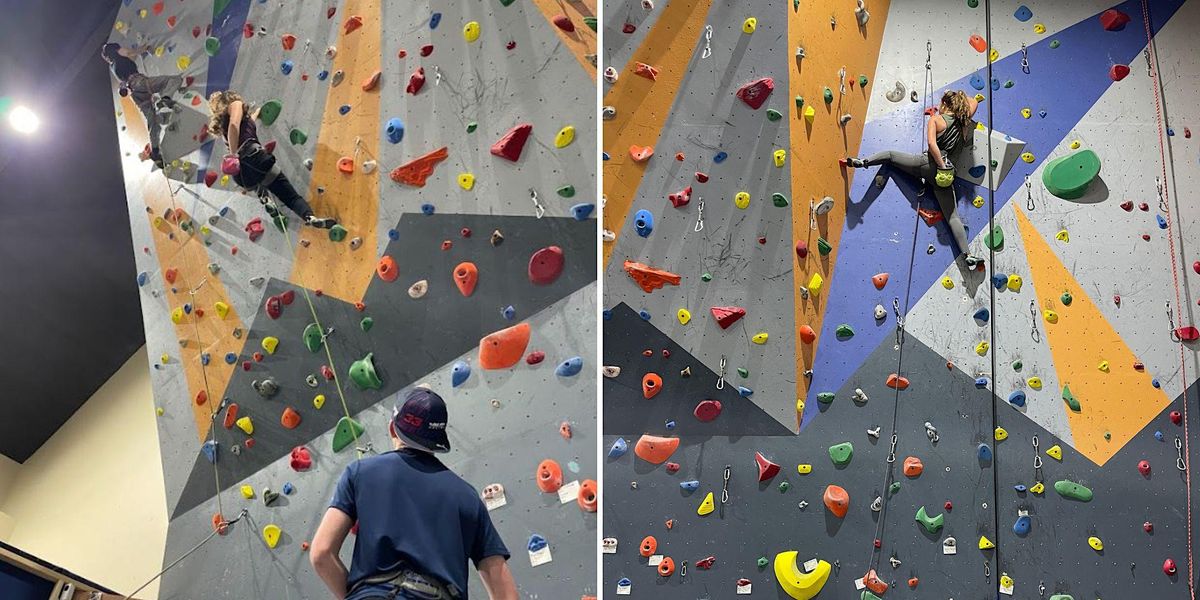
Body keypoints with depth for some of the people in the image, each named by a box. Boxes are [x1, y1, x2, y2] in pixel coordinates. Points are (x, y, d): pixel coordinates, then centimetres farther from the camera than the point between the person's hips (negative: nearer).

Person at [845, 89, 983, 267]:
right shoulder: (964, 121, 17)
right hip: (946, 174, 4)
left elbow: (932, 143, -13)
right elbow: (973, 103, 38)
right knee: (952, 216, 0)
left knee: (890, 155, 13)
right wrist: (959, 96, 48)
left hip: (929, 163, -4)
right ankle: (967, 254, -12)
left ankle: (862, 162, -11)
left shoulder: (936, 119, 4)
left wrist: (942, 166, -14)